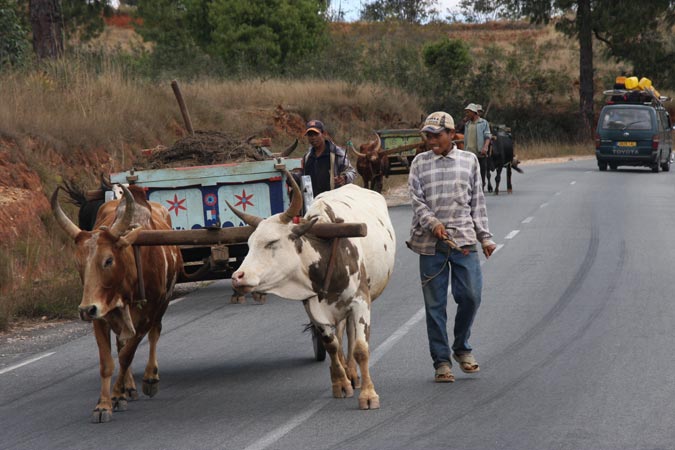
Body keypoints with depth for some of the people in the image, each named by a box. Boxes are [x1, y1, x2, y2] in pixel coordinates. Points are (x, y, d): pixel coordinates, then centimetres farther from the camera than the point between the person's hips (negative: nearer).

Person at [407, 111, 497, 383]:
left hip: (464, 239, 0)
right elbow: (417, 200, 1)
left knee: (471, 295, -6)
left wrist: (485, 237, 10)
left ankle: (461, 348, 18)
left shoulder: (469, 160, 11)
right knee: (435, 304, 0)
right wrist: (432, 223, -16)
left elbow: (477, 202, 14)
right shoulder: (420, 163, 9)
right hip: (430, 242, 0)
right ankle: (441, 361, 8)